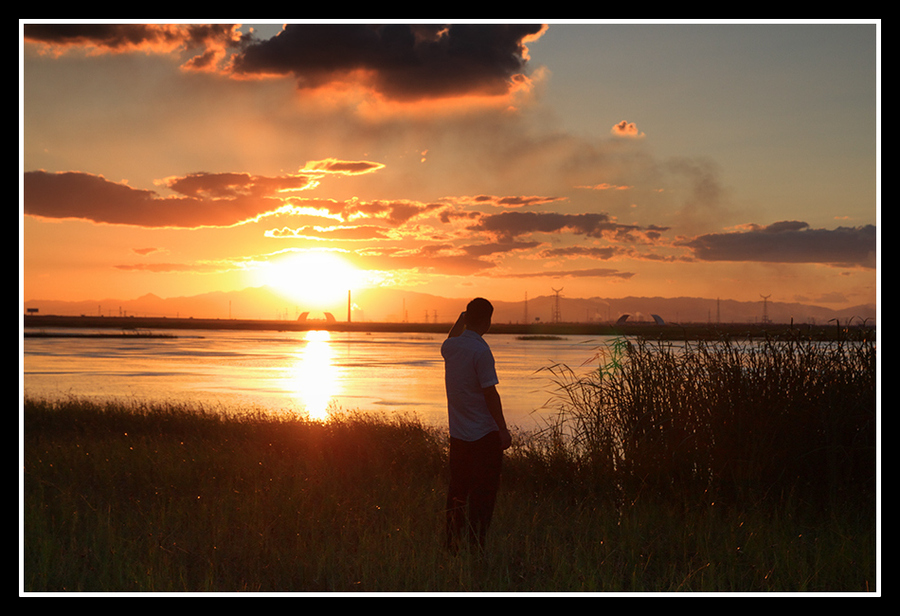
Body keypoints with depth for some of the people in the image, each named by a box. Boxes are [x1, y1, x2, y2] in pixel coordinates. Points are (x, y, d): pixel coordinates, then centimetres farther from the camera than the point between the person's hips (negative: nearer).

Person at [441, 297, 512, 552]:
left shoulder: (450, 347, 5)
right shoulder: (481, 351, -17)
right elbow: (490, 393, -17)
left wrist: (461, 318, 37)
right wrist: (503, 429, -12)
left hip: (458, 434, 7)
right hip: (484, 435, -7)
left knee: (458, 490, 14)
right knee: (484, 491, -1)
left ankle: (453, 545, 18)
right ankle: (476, 546, -2)